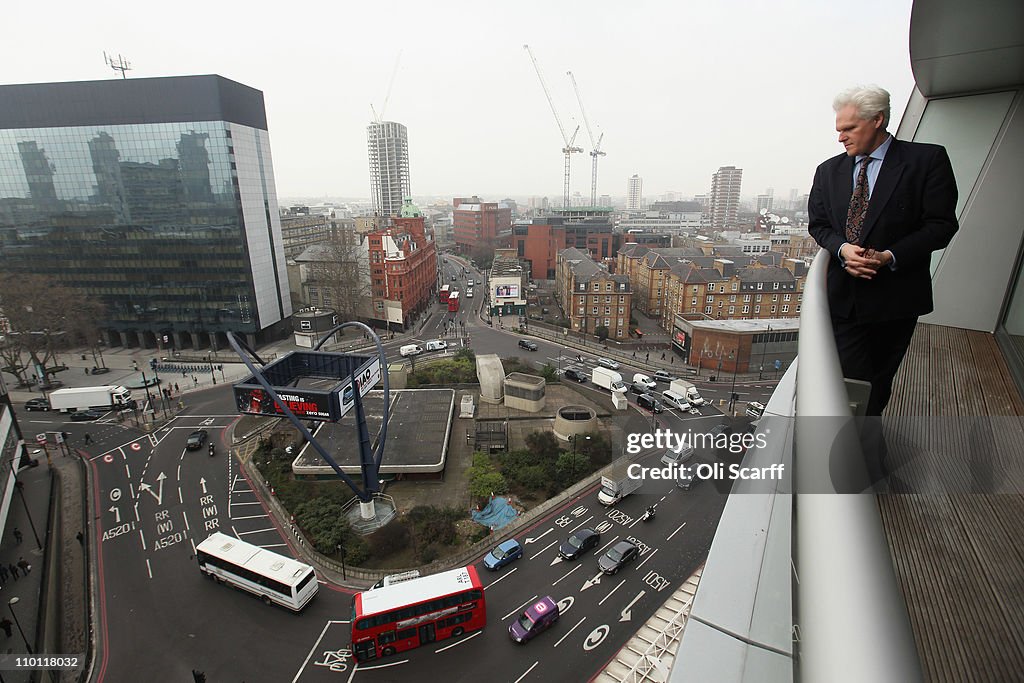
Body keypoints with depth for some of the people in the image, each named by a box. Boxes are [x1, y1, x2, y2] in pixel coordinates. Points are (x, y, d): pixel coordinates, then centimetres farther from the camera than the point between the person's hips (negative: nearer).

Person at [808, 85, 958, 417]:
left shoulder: (927, 159, -1)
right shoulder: (829, 171, 9)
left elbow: (941, 224, -5)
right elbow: (818, 224, 8)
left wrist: (890, 257, -19)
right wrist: (843, 249, -12)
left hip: (895, 297, -1)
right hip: (844, 297, 2)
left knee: (879, 380, 12)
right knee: (851, 380, -4)